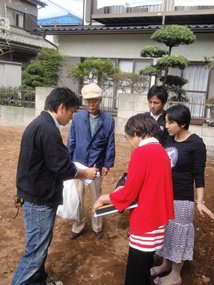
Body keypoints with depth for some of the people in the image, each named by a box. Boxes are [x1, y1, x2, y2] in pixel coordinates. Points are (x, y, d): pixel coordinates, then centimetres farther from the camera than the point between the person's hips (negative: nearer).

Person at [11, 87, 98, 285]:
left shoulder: (40, 123, 9)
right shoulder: (48, 129, -24)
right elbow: (62, 167, -22)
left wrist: (77, 171, 10)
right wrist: (86, 173, -5)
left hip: (37, 195, 10)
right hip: (40, 199, -10)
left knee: (40, 246, 22)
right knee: (36, 250, 3)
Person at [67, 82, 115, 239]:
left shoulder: (109, 119, -7)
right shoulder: (77, 117, -5)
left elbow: (110, 144, -3)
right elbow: (71, 141, 1)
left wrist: (107, 164, -5)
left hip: (97, 165, 0)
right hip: (78, 163, 1)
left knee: (96, 197, 16)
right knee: (77, 197, 10)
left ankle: (97, 226, 35)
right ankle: (78, 226, 31)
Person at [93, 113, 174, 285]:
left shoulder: (141, 153, -21)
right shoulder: (161, 150, 6)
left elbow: (128, 194, -17)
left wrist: (103, 199, -2)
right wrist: (126, 188, 12)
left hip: (146, 221, -8)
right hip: (157, 217, 8)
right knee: (143, 265, 24)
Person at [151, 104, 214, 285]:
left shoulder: (196, 144, -16)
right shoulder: (169, 139, 1)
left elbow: (199, 175, -13)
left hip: (181, 199, -6)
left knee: (177, 234, 9)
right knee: (165, 231, 19)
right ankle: (166, 264, 41)